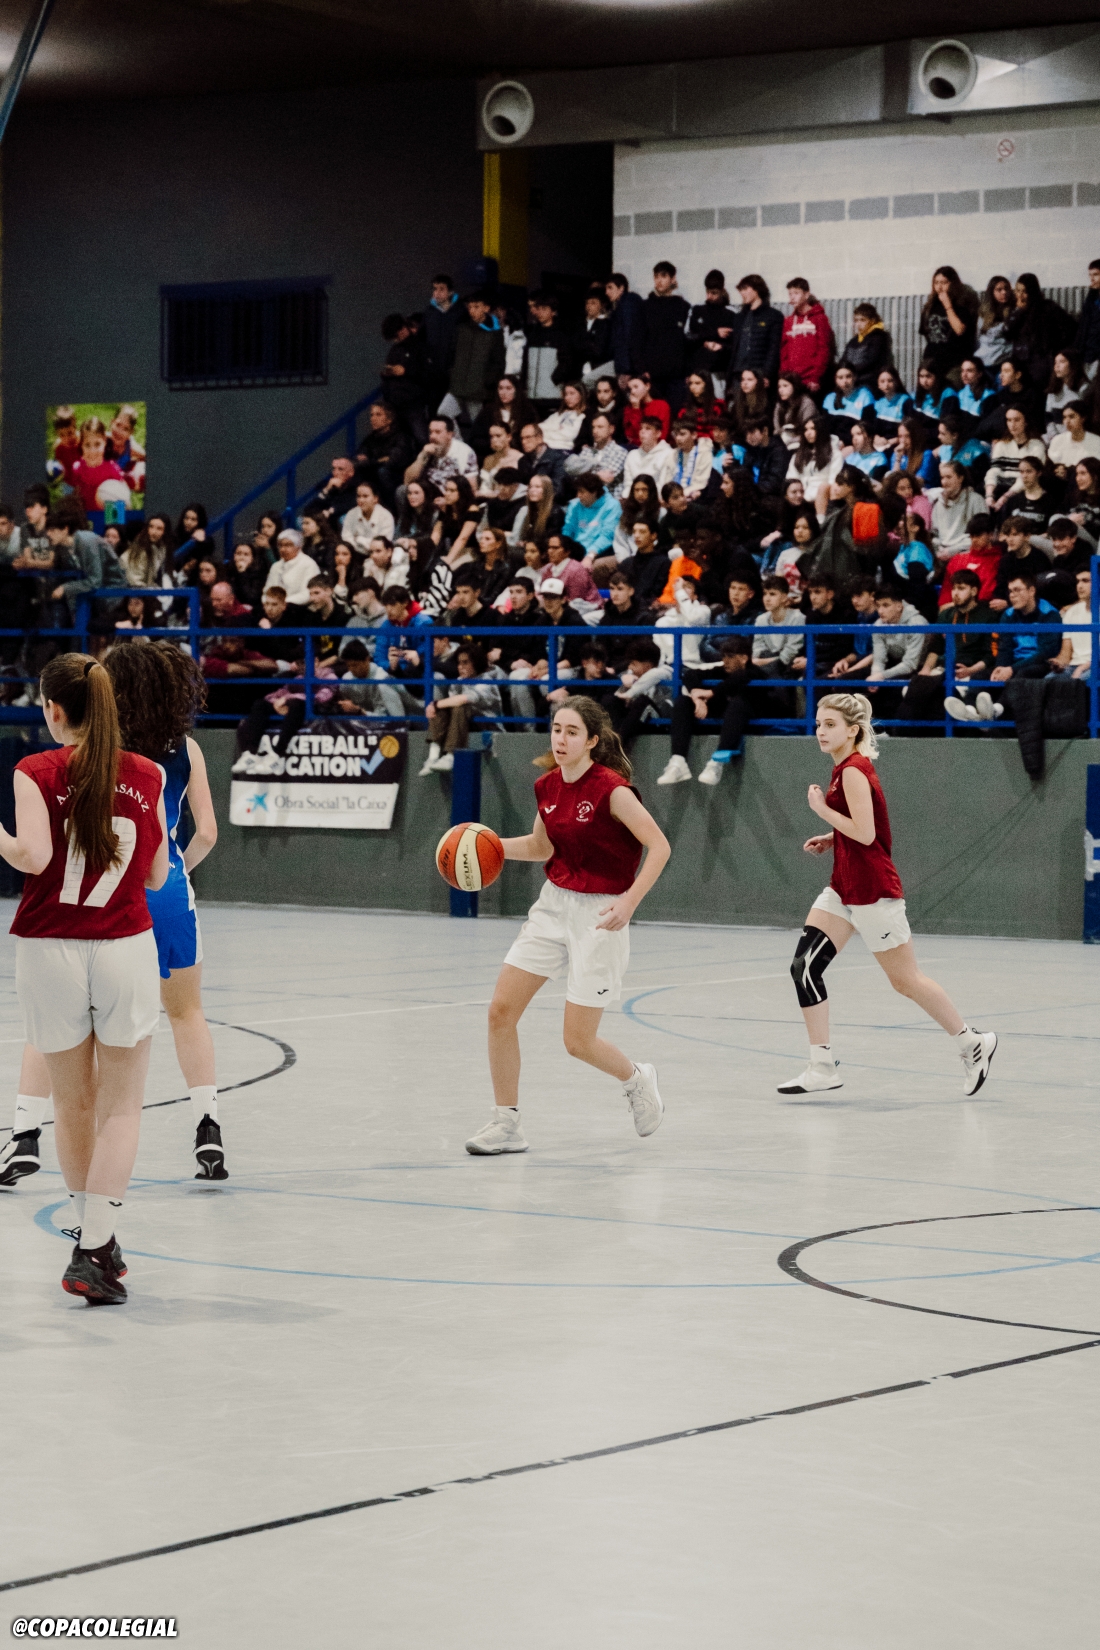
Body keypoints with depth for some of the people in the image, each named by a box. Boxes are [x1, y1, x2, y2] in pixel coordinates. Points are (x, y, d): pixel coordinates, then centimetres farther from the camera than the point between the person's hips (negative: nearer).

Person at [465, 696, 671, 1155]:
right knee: (501, 1010, -4)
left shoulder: (611, 789, -18)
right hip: (553, 905, 7)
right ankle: (507, 1124, 6)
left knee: (578, 1042, -4)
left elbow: (659, 846, -19)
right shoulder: (547, 786, 3)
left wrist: (629, 901, -29)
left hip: (600, 915, -7)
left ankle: (635, 1080, 29)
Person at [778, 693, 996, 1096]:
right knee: (804, 967, -3)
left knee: (905, 980, 2)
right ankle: (822, 1068, -2)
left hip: (872, 891, -10)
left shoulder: (853, 771, -17)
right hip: (844, 888, 10)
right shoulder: (848, 767, 12)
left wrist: (823, 809, -15)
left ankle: (972, 1042, 20)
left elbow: (865, 834, -24)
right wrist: (831, 839, 12)